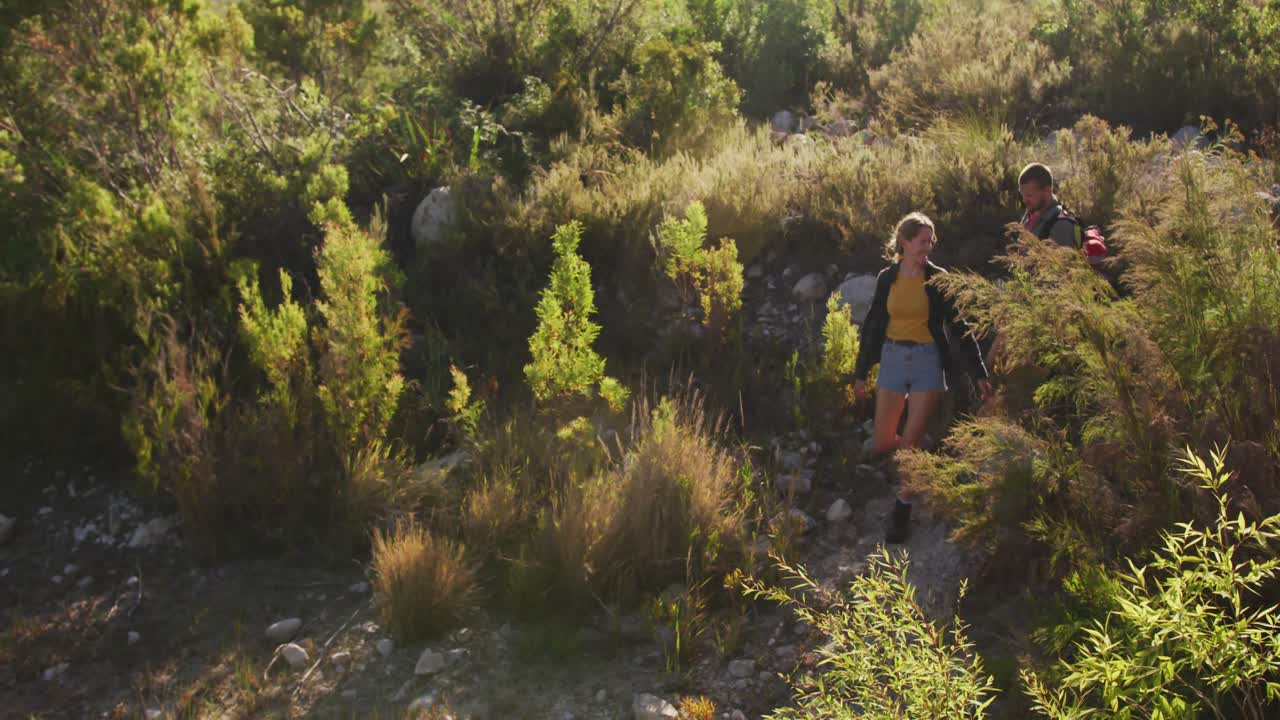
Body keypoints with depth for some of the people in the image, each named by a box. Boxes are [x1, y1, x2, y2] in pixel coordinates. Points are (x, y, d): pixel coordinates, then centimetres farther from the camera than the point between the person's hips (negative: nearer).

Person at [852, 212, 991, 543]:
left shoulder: (938, 279, -4)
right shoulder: (887, 277, 3)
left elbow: (959, 327, 0)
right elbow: (871, 326, 8)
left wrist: (980, 373, 0)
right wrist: (860, 373, 9)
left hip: (928, 361, -3)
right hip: (892, 359, 3)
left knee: (910, 442, -7)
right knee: (882, 445, 5)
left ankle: (902, 509, 11)